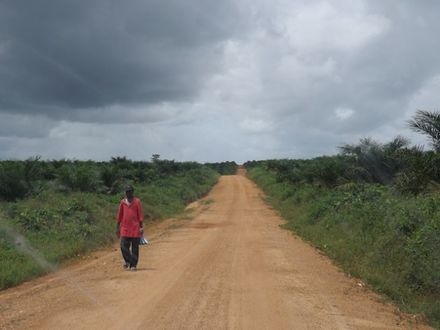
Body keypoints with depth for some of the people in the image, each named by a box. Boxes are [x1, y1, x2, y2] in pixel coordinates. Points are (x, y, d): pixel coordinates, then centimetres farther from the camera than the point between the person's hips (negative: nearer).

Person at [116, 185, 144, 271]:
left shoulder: (137, 201, 1)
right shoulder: (123, 202, 9)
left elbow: (140, 215, 0)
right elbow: (119, 215, 13)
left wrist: (141, 226, -6)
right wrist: (117, 227, 11)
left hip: (135, 228, -2)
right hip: (124, 228, 2)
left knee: (135, 248, 1)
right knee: (123, 246, -4)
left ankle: (133, 265, 9)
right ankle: (127, 260, 19)